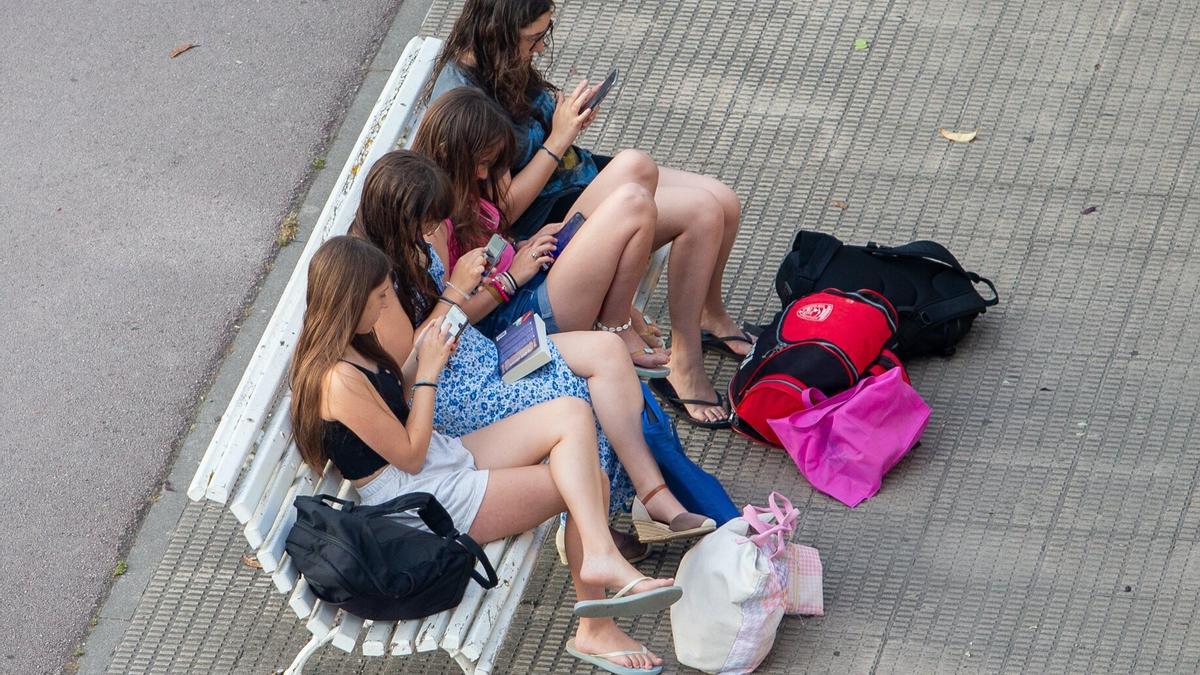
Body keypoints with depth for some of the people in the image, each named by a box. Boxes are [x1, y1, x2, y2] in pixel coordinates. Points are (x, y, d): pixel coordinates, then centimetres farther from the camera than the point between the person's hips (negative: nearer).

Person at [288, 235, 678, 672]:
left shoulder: (347, 348, 5)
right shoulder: (339, 381, -24)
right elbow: (410, 456, -17)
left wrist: (417, 362, 5)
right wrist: (428, 373, -10)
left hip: (448, 456, 10)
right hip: (424, 499, -10)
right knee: (585, 483, -13)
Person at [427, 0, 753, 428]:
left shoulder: (501, 66, 1)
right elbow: (500, 211, -22)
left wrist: (570, 118, -3)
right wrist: (558, 140, -21)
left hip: (585, 176, 9)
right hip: (547, 217, -9)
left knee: (723, 203, -6)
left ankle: (710, 317, 21)